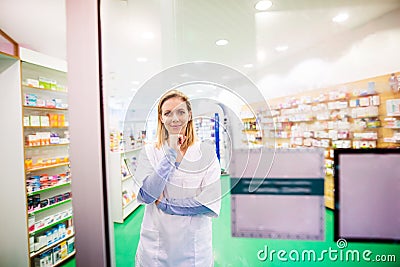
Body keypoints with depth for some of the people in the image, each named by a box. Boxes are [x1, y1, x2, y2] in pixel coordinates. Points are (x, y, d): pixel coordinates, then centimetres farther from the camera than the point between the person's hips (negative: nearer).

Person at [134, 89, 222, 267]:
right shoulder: (149, 152, -6)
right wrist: (171, 154, -21)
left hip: (194, 243, 0)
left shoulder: (206, 152, -10)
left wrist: (165, 204, -14)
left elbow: (212, 204, -14)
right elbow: (147, 196, -16)